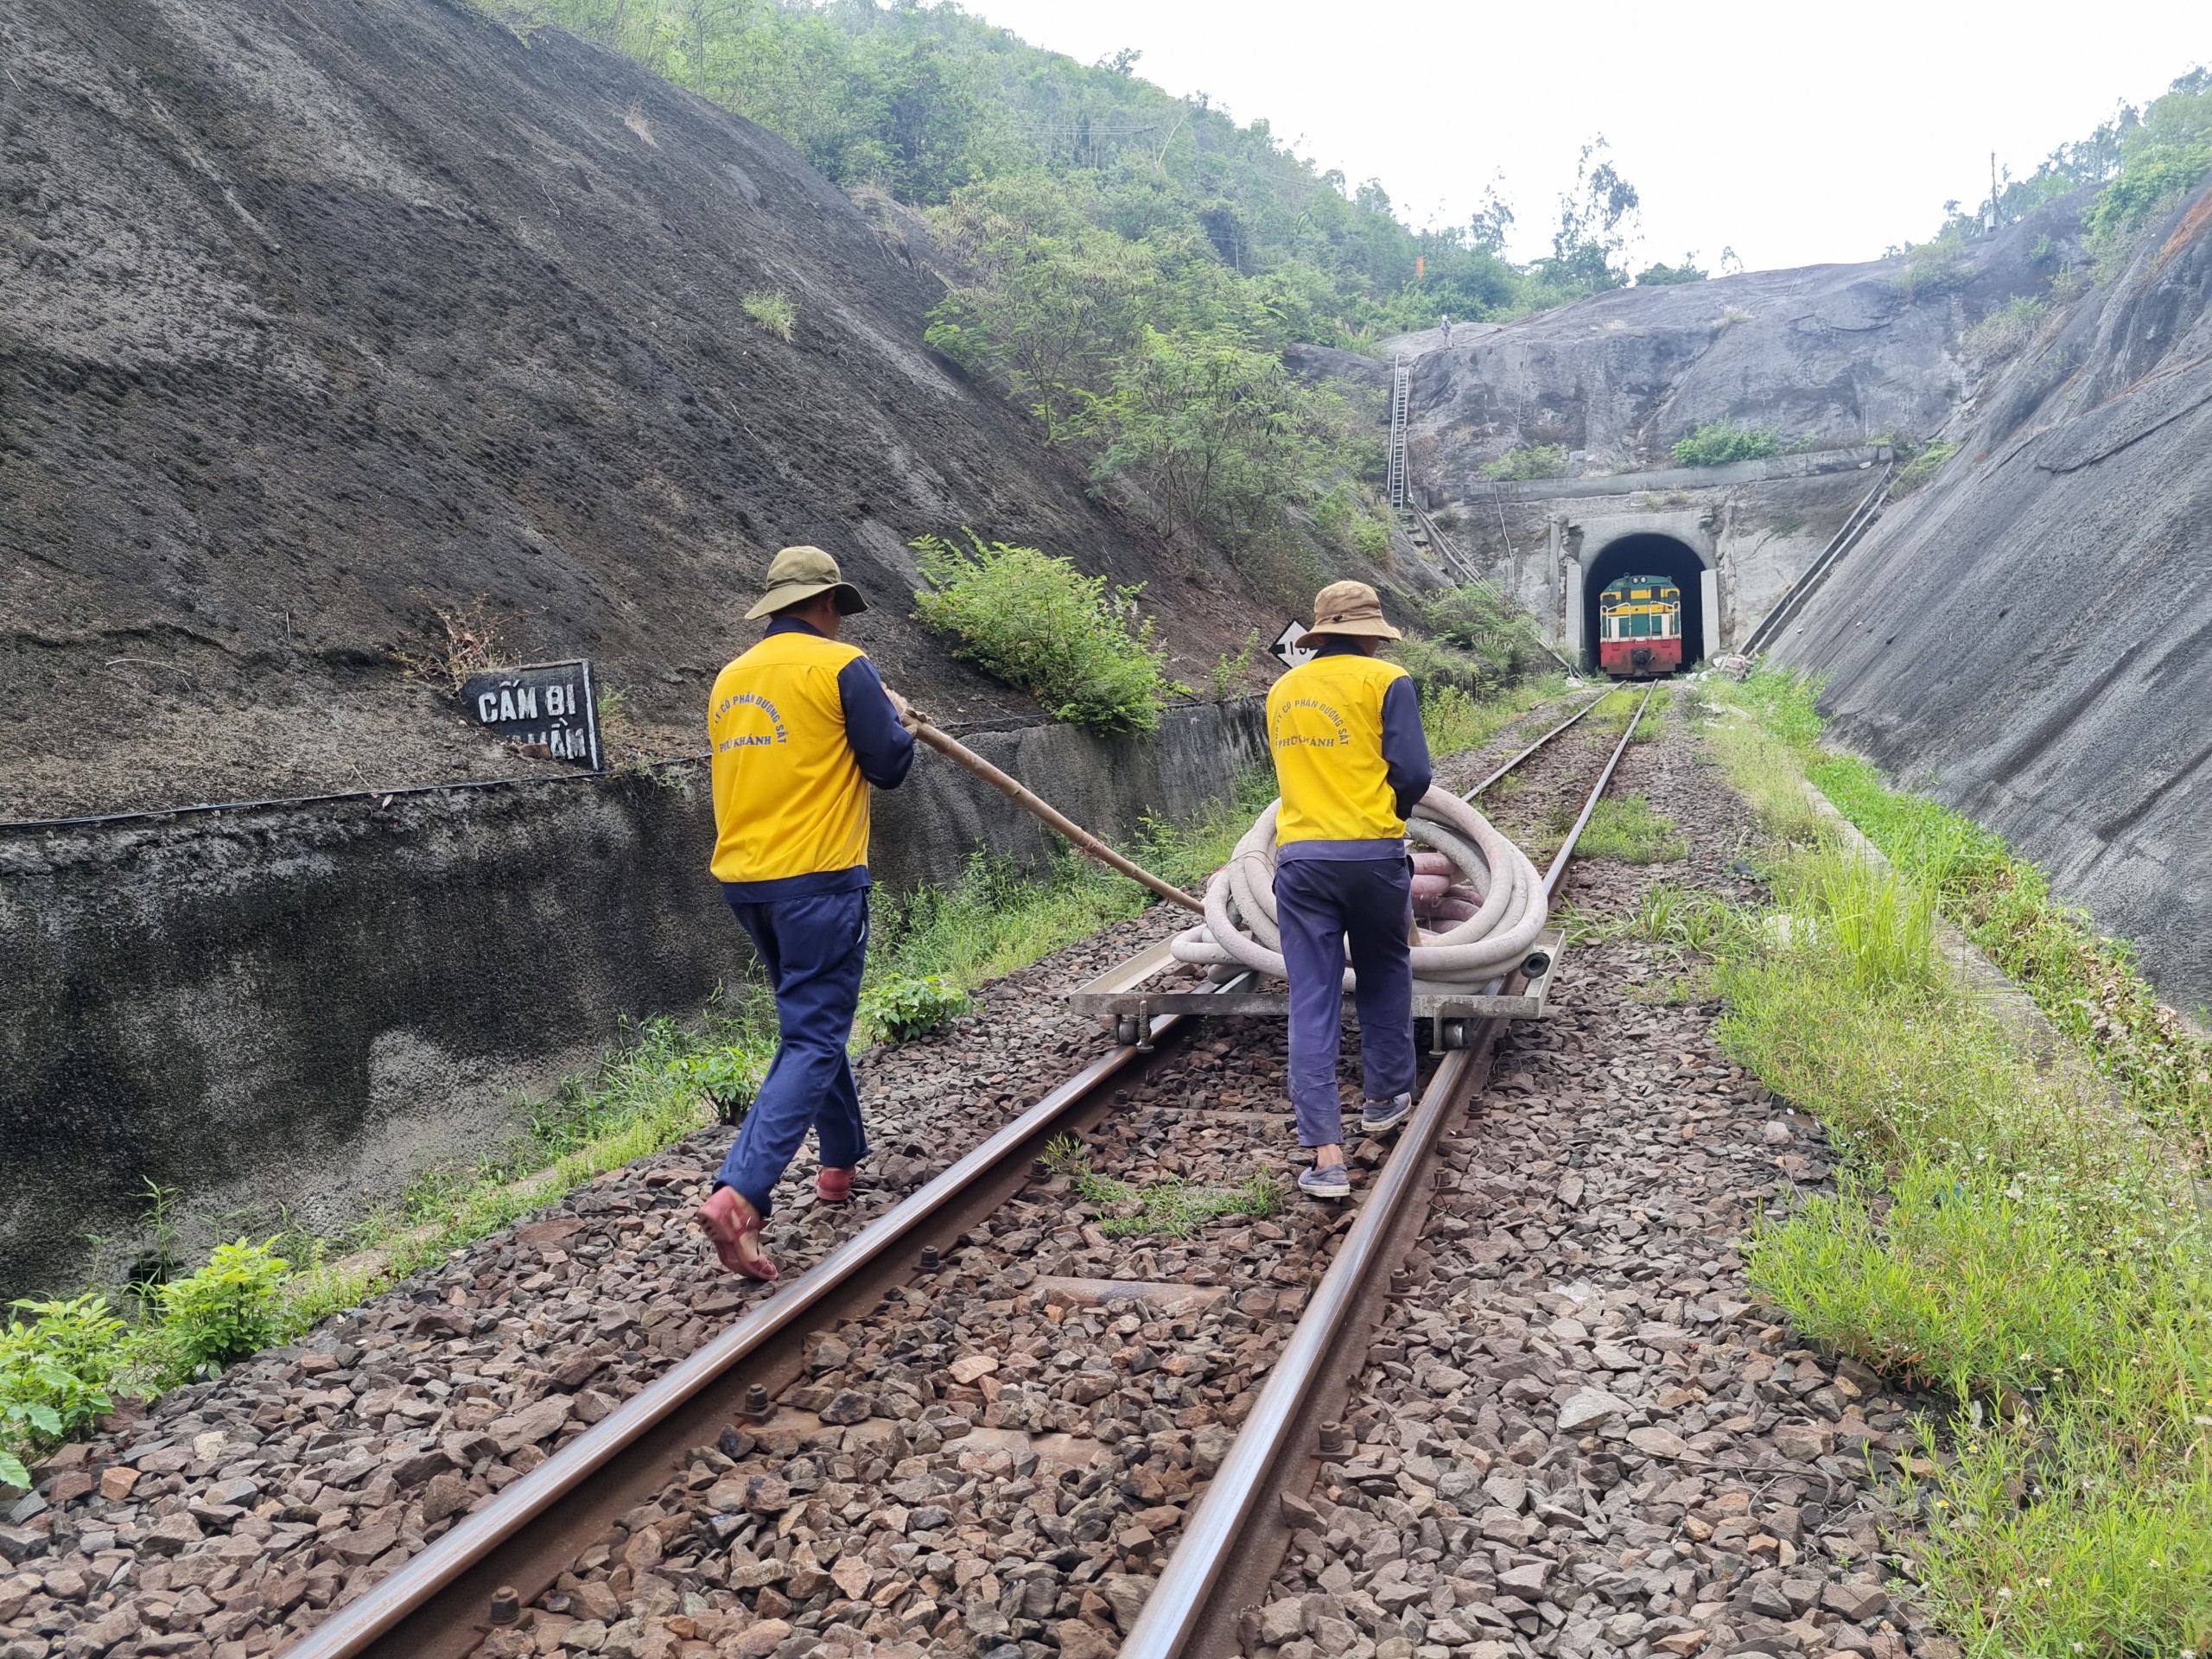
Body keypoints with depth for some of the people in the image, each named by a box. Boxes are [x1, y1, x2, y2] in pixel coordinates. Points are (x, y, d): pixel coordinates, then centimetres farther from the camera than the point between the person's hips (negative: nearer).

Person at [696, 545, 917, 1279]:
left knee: (813, 1019, 23)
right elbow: (889, 766, -5)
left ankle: (841, 1161, 34)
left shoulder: (730, 678, 13)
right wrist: (900, 723, 15)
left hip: (743, 878, 7)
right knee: (812, 1040, -5)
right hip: (817, 878, -7)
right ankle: (739, 1194, -18)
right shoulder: (842, 666, -8)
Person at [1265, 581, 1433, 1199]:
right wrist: (1389, 813, 11)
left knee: (1312, 1002, 2)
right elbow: (1412, 773, -8)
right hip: (1372, 852, -2)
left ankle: (1325, 1153, -1)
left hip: (1299, 855, 3)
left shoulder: (1282, 691, 12)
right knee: (1385, 976, 21)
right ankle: (1385, 1097, 35)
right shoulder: (1386, 680, -3)